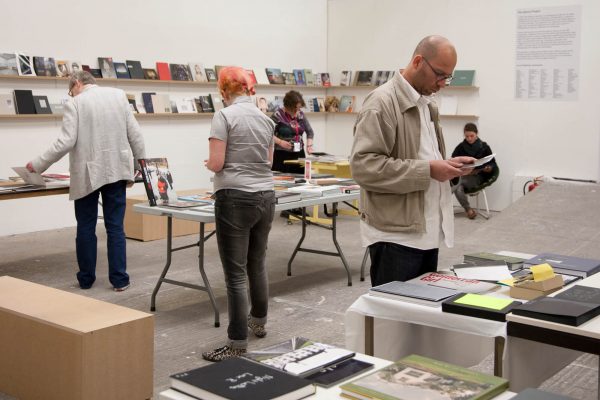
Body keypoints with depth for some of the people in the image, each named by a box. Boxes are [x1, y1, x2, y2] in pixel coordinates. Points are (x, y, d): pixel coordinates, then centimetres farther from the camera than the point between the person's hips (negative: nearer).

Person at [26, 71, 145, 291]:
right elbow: (134, 133, 3)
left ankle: (86, 278, 18)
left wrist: (38, 164, -5)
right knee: (115, 227, 7)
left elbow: (66, 141, -14)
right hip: (116, 170, 3)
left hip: (87, 173, -3)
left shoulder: (74, 104, -7)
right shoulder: (118, 95, 5)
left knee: (86, 228, 10)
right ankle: (119, 279, 7)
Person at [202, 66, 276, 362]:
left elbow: (216, 163, -13)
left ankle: (238, 344, 2)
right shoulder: (265, 119, 9)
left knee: (236, 273, -2)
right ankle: (259, 321, 38)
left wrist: (209, 163, 8)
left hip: (235, 199, -6)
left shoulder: (224, 116, -10)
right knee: (257, 264, 21)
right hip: (265, 197, 7)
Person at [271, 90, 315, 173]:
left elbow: (309, 131, 16)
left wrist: (309, 145, 1)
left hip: (299, 154, 5)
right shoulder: (278, 115, -9)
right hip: (282, 155, -5)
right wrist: (280, 142, -22)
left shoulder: (301, 114, 8)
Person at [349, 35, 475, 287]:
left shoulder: (427, 105, 16)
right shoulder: (382, 102, -13)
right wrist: (428, 170, -22)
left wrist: (446, 165, 5)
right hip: (396, 234, -9)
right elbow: (364, 166, -22)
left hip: (427, 231, 9)